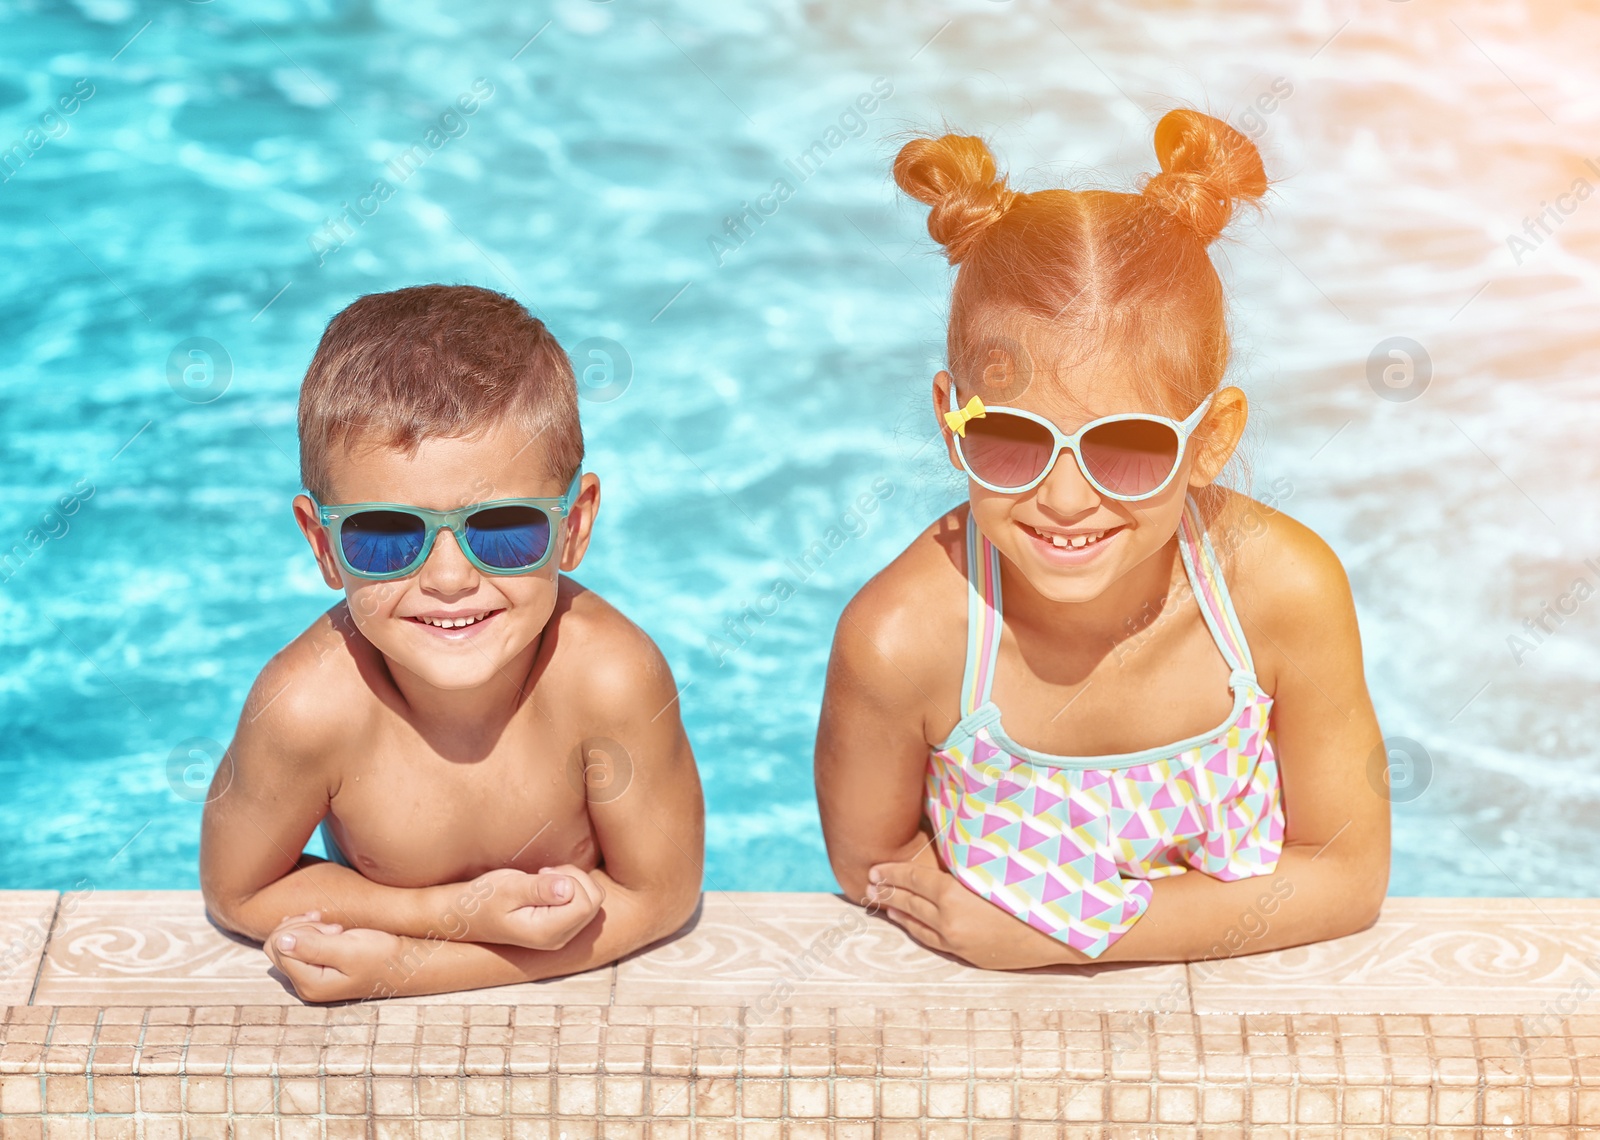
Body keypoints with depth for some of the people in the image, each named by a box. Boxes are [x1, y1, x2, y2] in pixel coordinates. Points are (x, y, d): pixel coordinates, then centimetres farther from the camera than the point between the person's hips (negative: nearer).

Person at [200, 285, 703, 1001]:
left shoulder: (611, 678, -30)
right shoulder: (309, 703, -30)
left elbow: (662, 895, -18)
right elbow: (236, 894, -13)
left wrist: (412, 961, -26)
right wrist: (461, 911, -25)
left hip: (579, 978, 0)